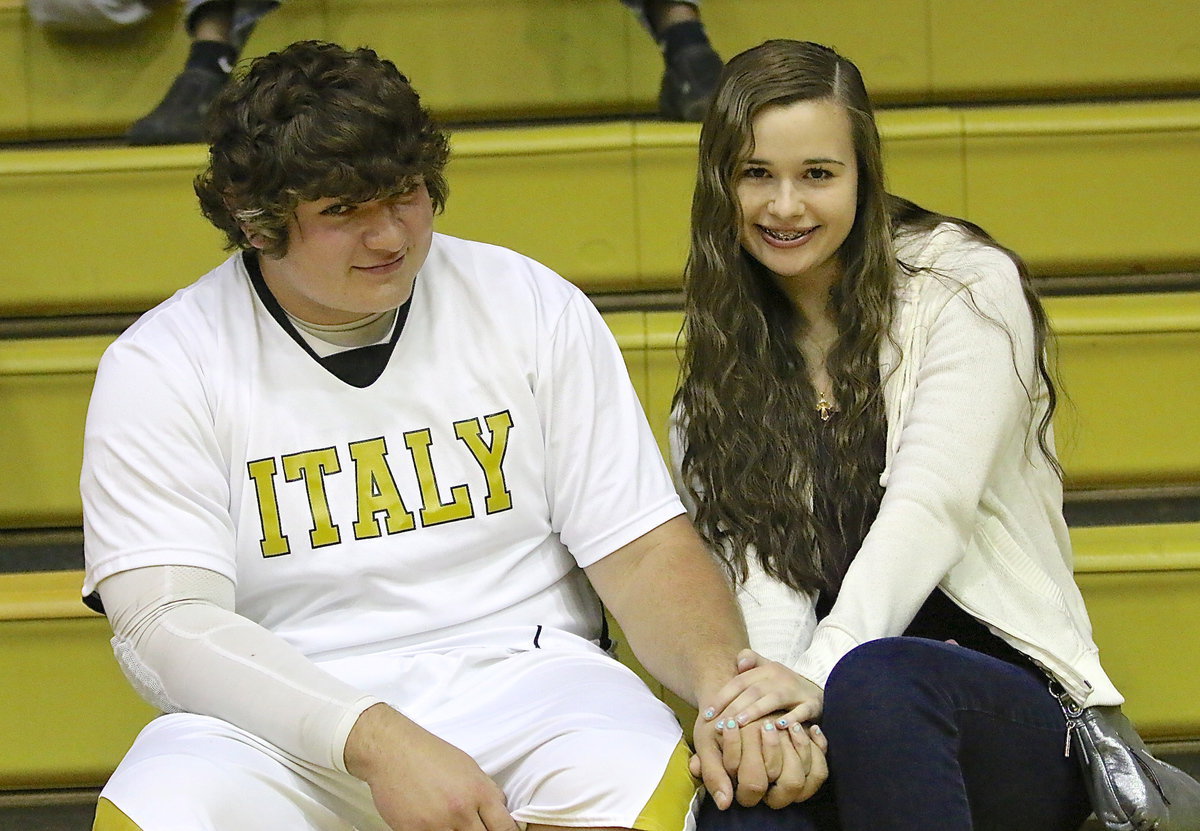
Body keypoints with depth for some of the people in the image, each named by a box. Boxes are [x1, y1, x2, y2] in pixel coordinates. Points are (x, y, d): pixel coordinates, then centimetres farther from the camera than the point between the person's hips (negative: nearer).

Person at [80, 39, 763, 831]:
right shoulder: (157, 369, -2)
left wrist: (724, 688, -18)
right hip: (290, 723, -1)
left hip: (520, 679, 1)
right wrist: (377, 742, -26)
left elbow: (643, 548, 5)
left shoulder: (532, 307, 5)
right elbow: (162, 619, -12)